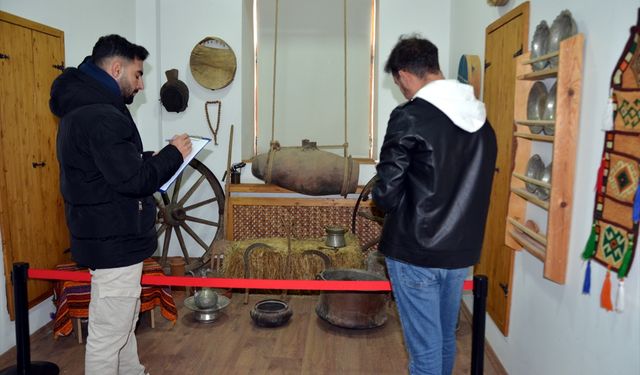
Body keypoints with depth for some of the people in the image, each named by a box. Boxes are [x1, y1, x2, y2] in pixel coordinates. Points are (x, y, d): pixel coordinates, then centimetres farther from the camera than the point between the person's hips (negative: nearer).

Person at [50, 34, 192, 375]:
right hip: (114, 243, -11)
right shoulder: (100, 116, -22)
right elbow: (132, 180, -26)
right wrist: (172, 154, -12)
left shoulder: (82, 108, 14)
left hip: (109, 238, 11)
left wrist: (150, 162, 7)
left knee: (123, 321, 25)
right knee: (107, 335, 2)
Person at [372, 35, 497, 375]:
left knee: (424, 347, 6)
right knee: (446, 339, 22)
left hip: (416, 253, -7)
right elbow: (477, 187, 13)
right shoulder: (481, 119, 7)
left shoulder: (410, 117, -15)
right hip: (461, 250, 7)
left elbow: (386, 194, -17)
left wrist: (382, 197, 5)